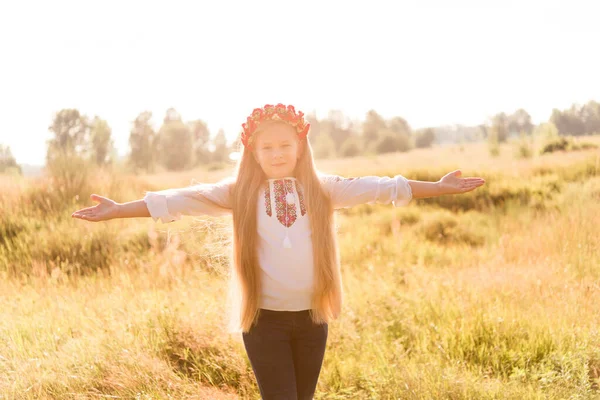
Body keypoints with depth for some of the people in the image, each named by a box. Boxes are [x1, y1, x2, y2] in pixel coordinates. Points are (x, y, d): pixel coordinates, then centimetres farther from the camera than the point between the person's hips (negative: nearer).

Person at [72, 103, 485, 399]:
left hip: (311, 314, 3)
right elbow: (181, 200, -8)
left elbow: (379, 188, 1)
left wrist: (439, 188, 0)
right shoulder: (239, 192, -2)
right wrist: (118, 210, -14)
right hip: (264, 317, -2)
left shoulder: (323, 188, 2)